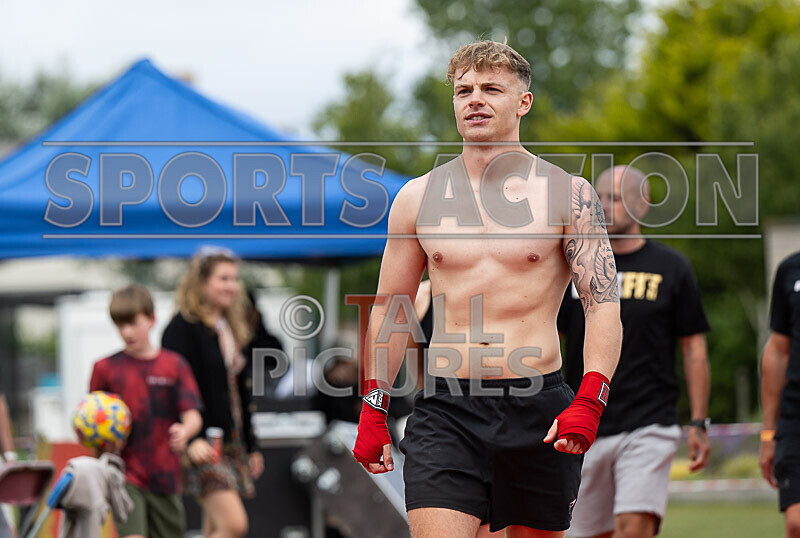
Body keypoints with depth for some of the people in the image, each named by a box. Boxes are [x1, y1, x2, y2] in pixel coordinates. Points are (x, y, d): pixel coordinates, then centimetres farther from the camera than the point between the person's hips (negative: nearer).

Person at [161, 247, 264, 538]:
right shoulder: (182, 328, -10)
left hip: (232, 444, 9)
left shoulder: (231, 329, 17)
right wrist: (191, 439, -29)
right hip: (203, 447, -9)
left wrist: (251, 447, 23)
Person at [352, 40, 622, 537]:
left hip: (537, 409, -1)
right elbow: (391, 310, 16)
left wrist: (588, 404, -17)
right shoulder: (418, 197, 8)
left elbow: (605, 306, -3)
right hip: (445, 410, 1)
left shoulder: (568, 194, 1)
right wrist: (373, 411, 10)